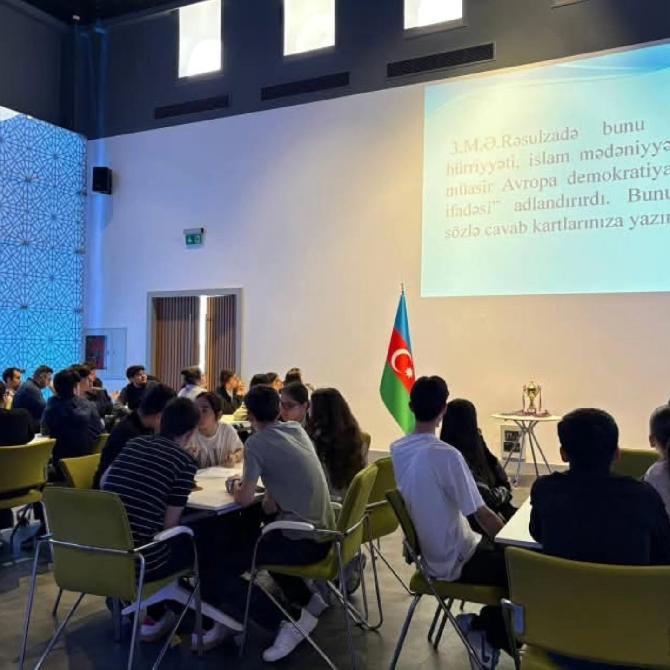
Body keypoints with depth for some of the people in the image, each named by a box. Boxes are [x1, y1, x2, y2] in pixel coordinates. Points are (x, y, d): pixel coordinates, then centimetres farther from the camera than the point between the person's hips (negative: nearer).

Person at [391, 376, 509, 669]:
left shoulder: (396, 450, -3)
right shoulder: (446, 455, -27)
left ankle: (484, 626, 22)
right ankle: (485, 629, 13)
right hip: (453, 562, -8)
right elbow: (483, 515, -21)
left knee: (499, 548, 21)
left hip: (425, 552, 8)